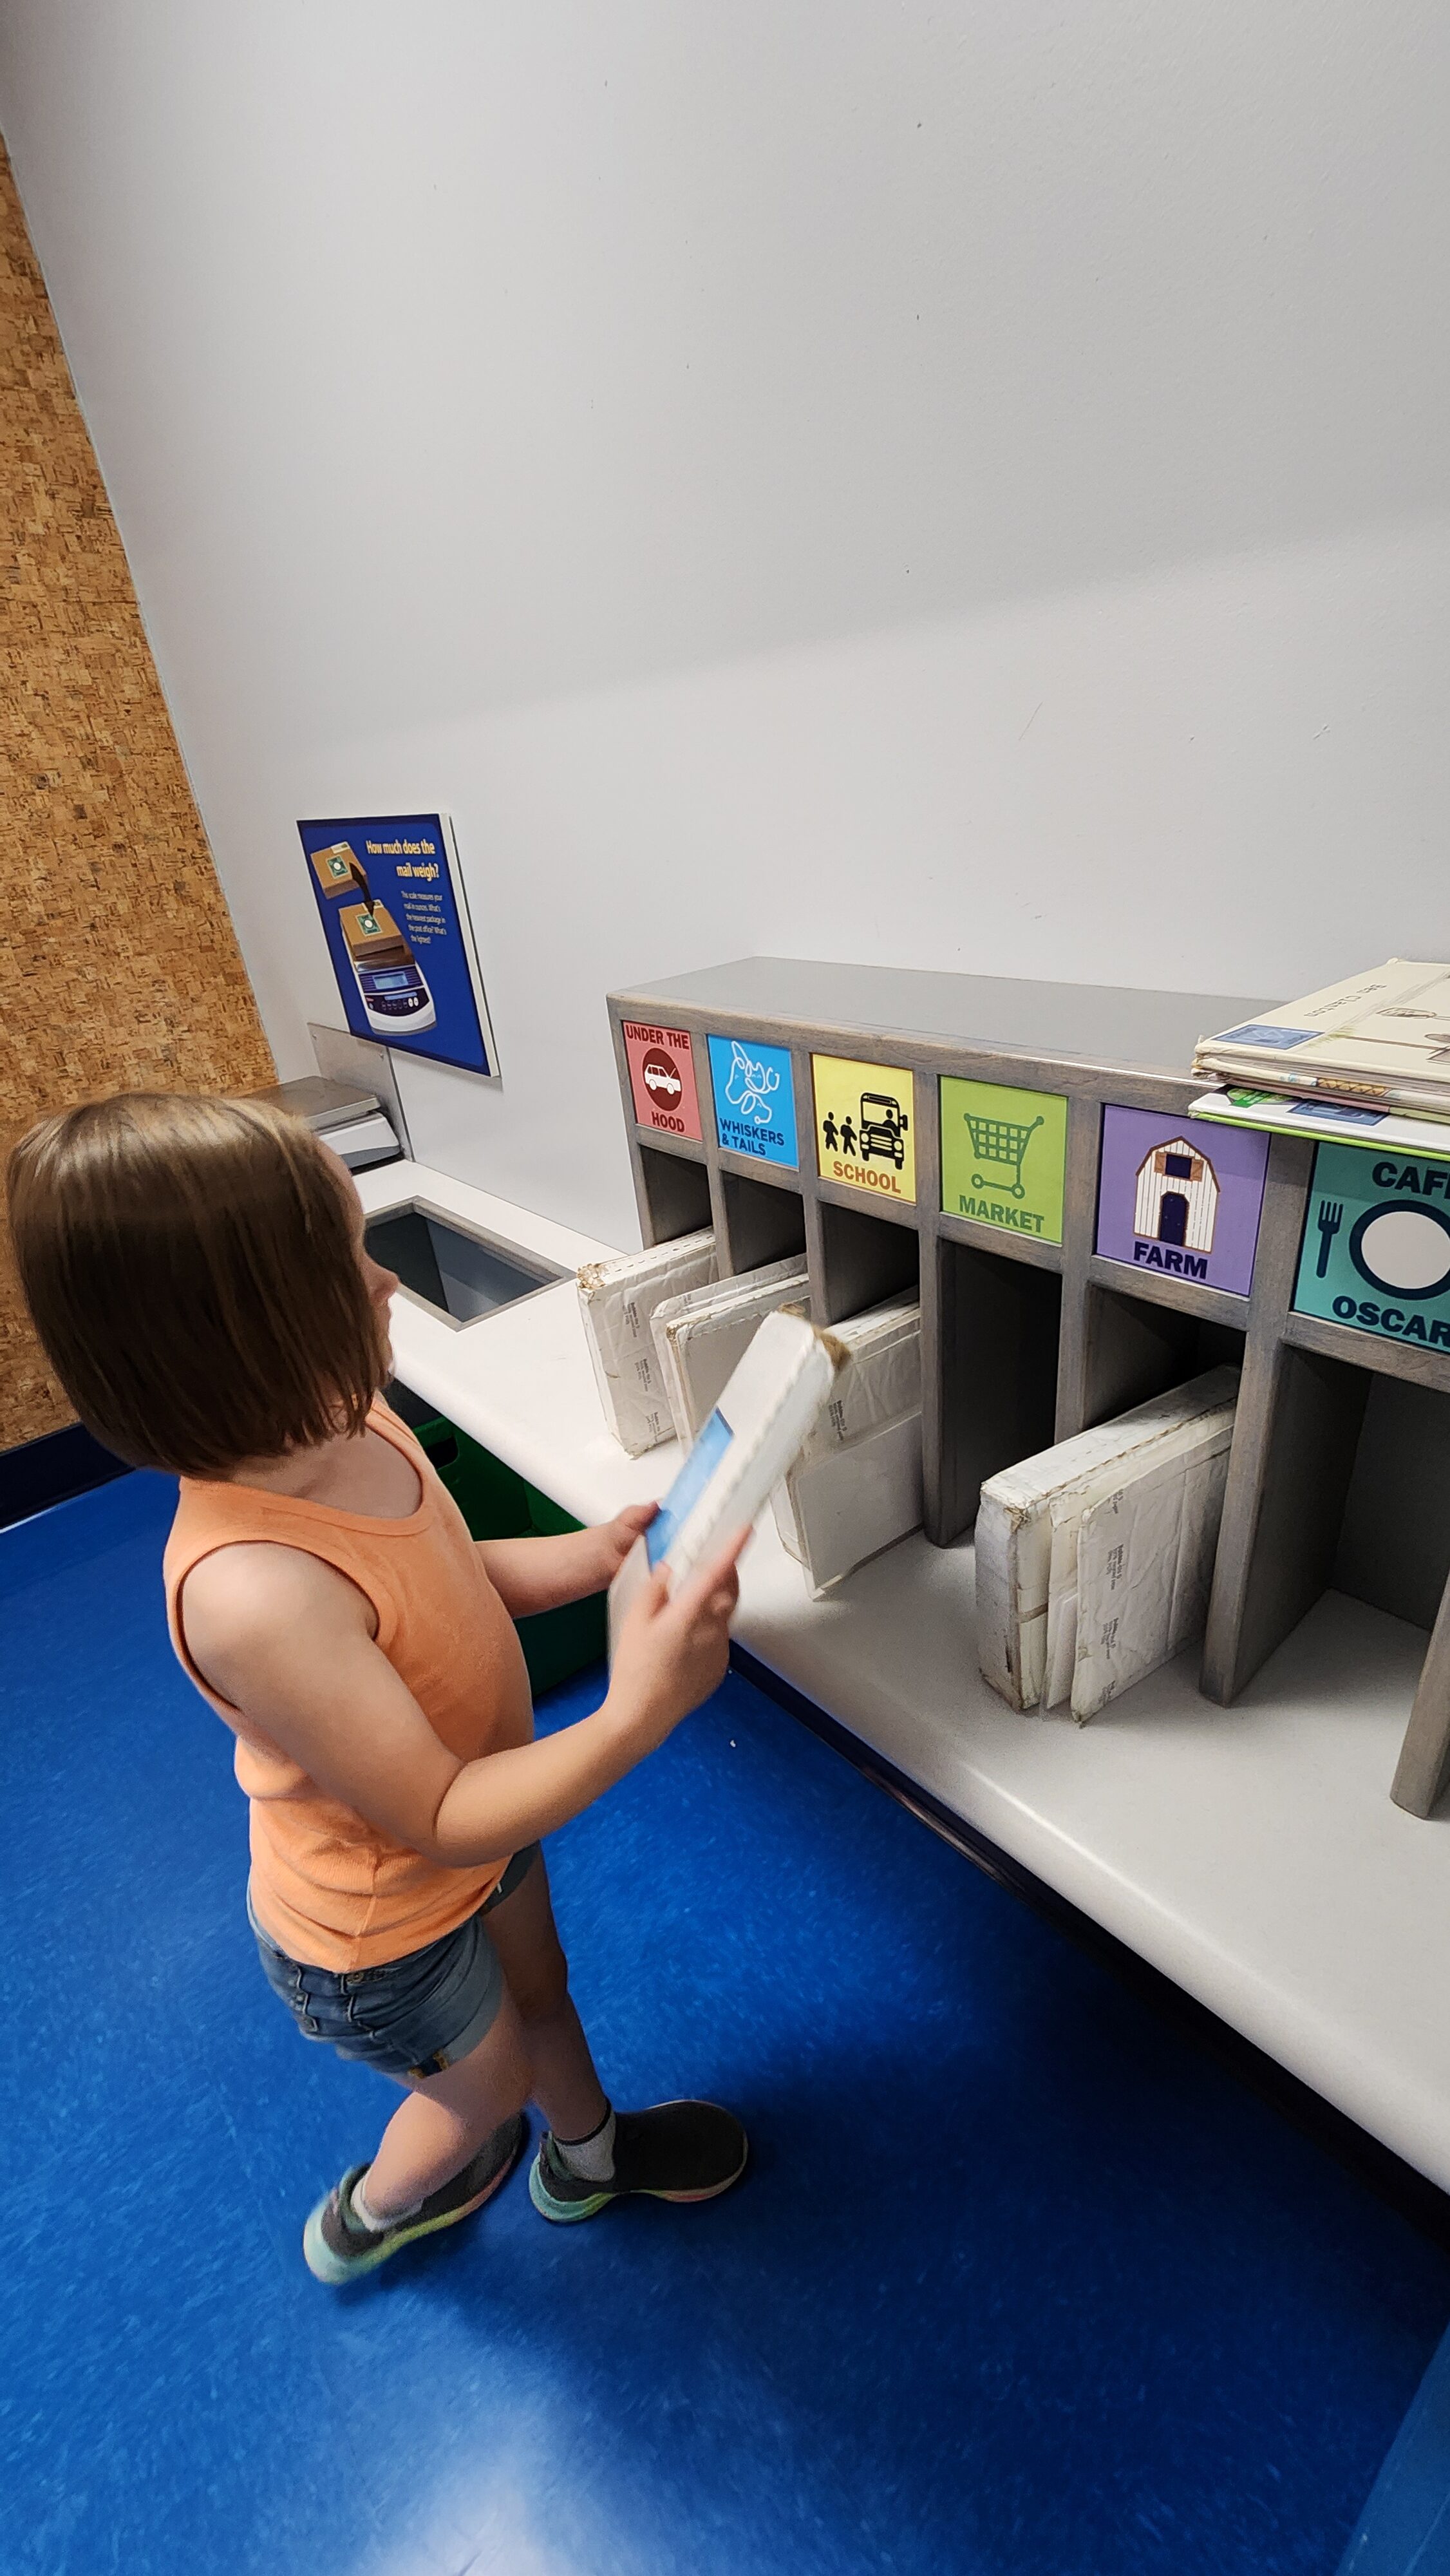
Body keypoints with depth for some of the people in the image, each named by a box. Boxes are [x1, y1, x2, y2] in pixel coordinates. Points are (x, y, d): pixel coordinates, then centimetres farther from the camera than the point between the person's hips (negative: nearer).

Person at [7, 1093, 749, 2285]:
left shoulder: (347, 1423, -19)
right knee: (485, 2083, 28)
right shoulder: (251, 1592, -44)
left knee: (542, 1987, 32)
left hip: (480, 1837, 6)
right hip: (382, 1928, -5)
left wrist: (589, 1554, -14)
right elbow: (442, 1820, -33)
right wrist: (639, 1712, -42)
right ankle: (368, 2219, 63)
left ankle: (589, 2153, 66)